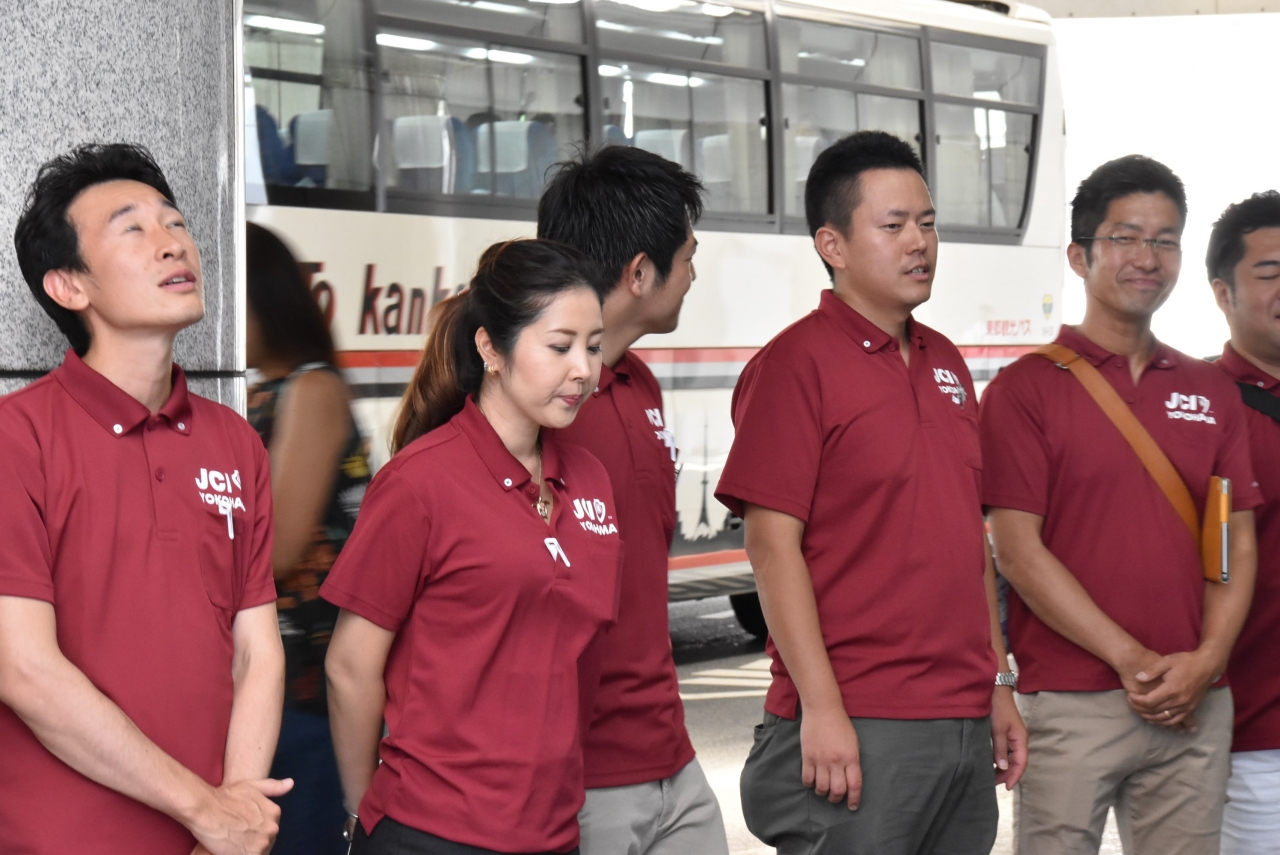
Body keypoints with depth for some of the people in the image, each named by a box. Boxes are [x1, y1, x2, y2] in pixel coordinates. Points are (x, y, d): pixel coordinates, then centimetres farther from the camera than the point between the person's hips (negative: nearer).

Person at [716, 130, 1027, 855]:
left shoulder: (946, 362, 15)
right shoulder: (795, 363, -8)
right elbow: (773, 545, -13)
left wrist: (1000, 687, 16)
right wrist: (821, 707, -18)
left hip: (966, 723, 7)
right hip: (857, 732, -7)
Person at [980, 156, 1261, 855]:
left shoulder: (1211, 393, 14)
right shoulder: (1026, 388, -1)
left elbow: (1236, 543, 11)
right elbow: (1019, 550, -7)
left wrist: (1206, 661, -6)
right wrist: (1131, 659, -12)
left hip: (1197, 706, 4)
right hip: (1069, 702, -4)